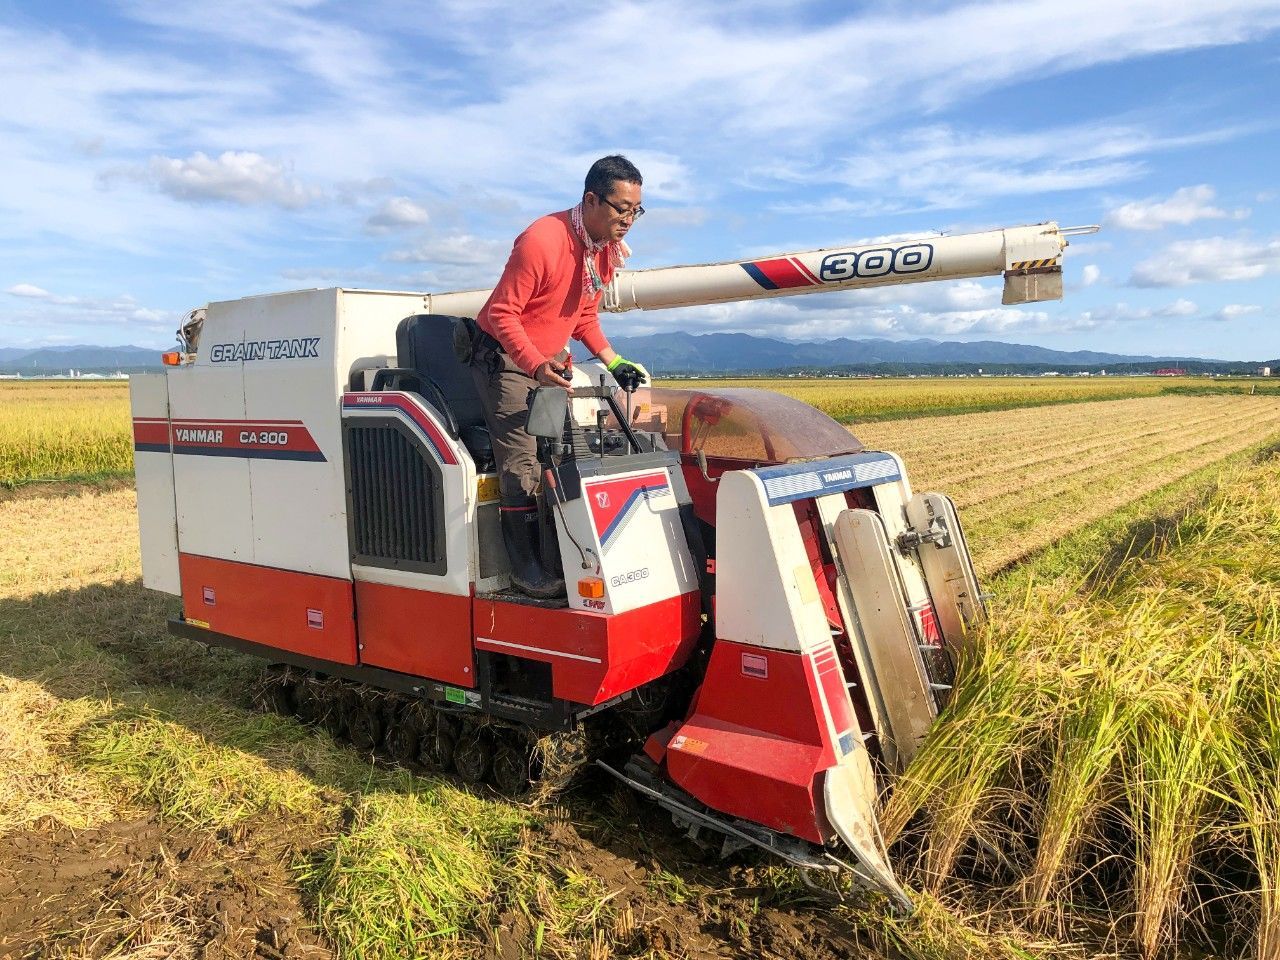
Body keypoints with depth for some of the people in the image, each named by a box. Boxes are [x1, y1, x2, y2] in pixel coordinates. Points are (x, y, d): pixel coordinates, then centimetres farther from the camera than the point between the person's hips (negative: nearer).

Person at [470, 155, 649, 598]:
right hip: (505, 358, -8)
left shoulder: (608, 248, 1)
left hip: (552, 361, 8)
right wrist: (537, 367, -36)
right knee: (522, 463, -13)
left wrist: (612, 361, 1)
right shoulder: (541, 241, -25)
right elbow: (503, 313, -23)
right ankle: (526, 570, -5)